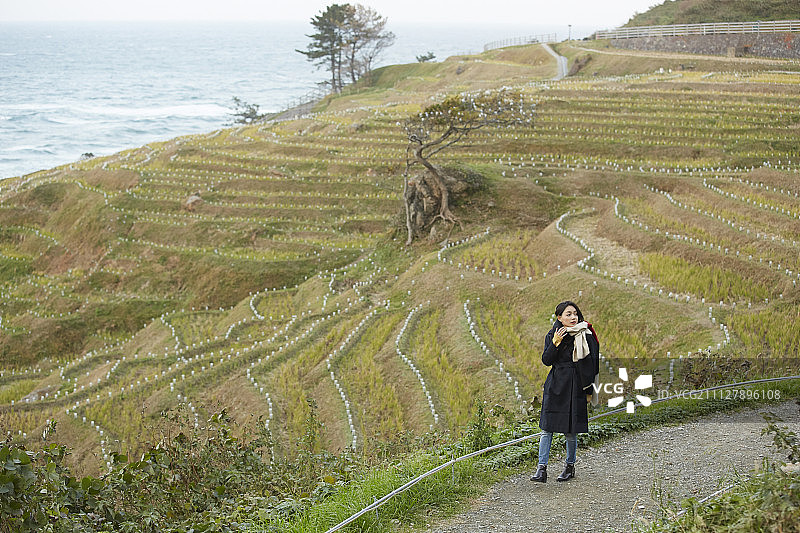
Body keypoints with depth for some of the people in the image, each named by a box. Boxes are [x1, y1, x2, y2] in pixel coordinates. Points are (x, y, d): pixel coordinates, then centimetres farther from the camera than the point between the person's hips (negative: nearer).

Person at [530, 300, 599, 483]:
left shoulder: (584, 336, -3)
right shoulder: (552, 335, 4)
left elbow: (589, 364, 0)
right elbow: (546, 360, -2)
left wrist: (588, 390, 1)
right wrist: (555, 343, -17)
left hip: (575, 385, -2)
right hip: (554, 385, 2)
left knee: (571, 430, 4)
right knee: (547, 428, -3)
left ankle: (570, 466, 21)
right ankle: (541, 469, -4)